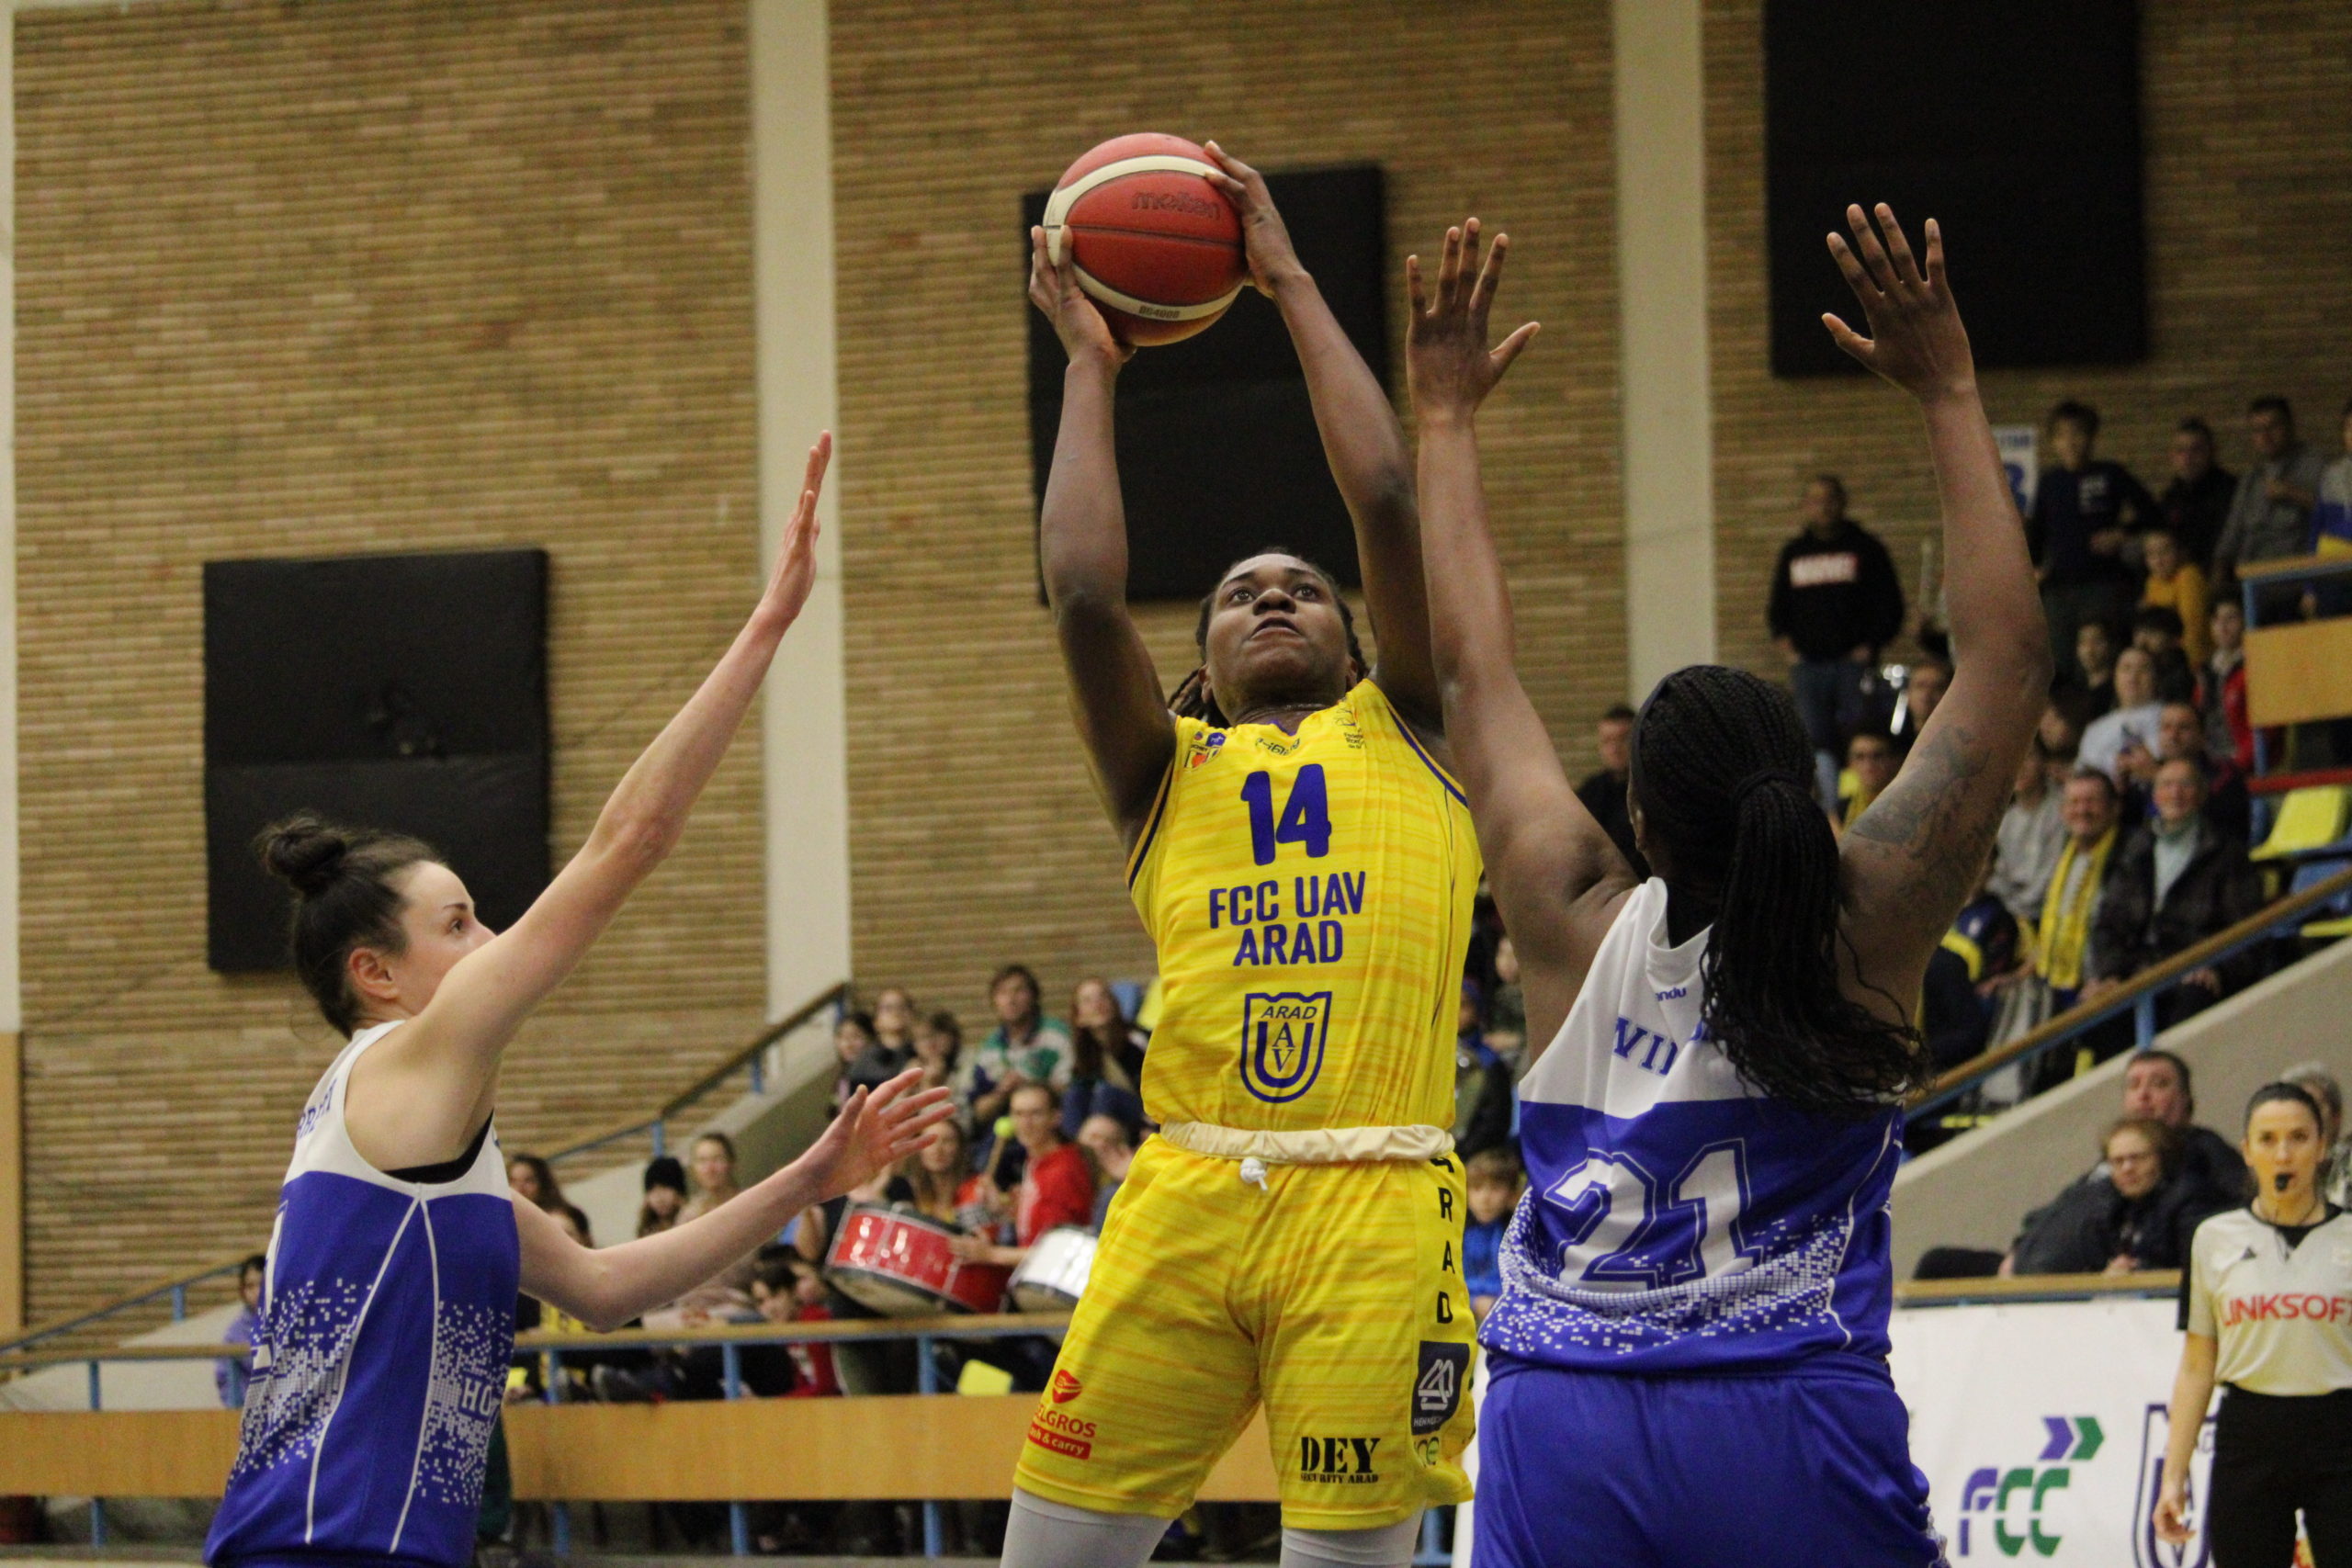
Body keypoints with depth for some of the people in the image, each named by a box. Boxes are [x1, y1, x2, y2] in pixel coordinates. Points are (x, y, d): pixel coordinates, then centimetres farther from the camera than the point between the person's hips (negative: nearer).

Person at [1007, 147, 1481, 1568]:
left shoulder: (1406, 739, 17)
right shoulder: (1171, 771, 19)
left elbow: (1389, 507, 8)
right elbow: (1085, 594, 3)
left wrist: (1292, 283, 15)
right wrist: (1090, 367, 12)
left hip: (1378, 1204, -1)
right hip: (1187, 1195, 2)